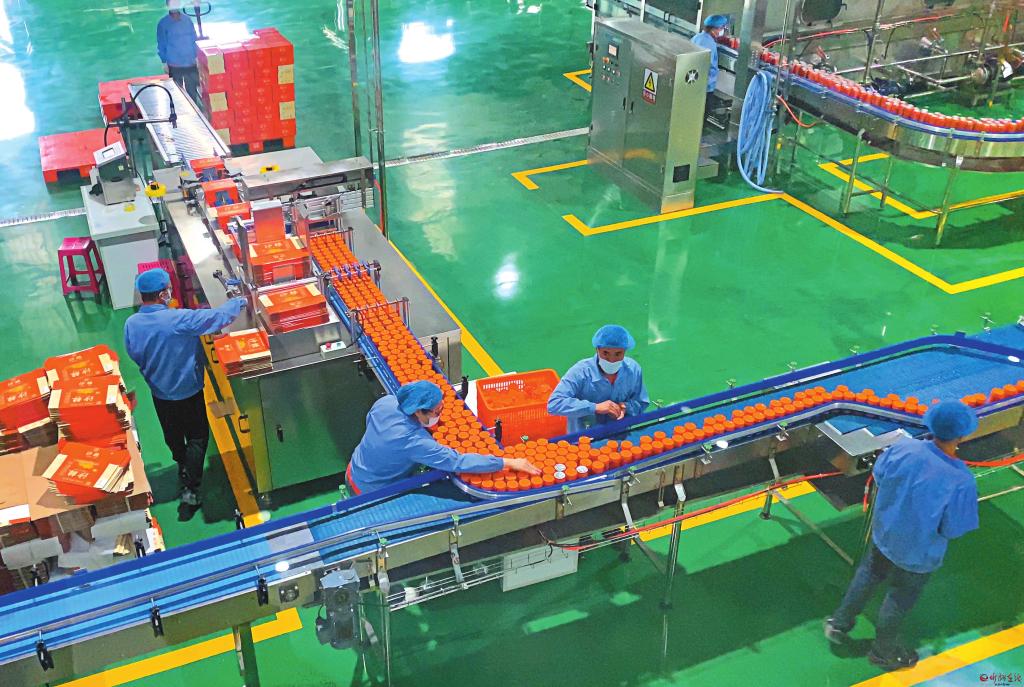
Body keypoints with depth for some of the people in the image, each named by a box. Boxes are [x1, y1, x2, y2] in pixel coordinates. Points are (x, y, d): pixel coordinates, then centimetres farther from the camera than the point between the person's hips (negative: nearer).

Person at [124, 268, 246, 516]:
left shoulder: (131, 324, -15)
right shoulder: (179, 320, -31)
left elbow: (135, 356, 2)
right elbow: (219, 317, -23)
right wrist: (240, 301, -5)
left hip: (159, 392, 5)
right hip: (188, 391, -5)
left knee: (173, 436, 27)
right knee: (197, 438, 10)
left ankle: (183, 469, 52)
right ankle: (190, 491, 7)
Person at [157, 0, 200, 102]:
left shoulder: (187, 20, 4)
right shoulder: (163, 23, -4)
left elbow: (194, 39, 10)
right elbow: (161, 44, 0)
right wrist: (164, 62, -3)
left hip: (191, 63, 2)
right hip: (174, 65, -2)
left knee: (192, 90, 8)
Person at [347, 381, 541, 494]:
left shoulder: (386, 401, -19)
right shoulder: (414, 441, -40)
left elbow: (369, 420, 4)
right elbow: (458, 462, -40)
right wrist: (509, 463, -38)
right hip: (371, 494, -7)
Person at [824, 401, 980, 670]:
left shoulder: (903, 447, -24)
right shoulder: (961, 481, -35)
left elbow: (878, 477, -6)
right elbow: (952, 530, -24)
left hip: (883, 532, 3)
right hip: (917, 554, -3)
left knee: (867, 576, 31)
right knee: (900, 599, 23)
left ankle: (839, 623, 49)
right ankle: (883, 650, 48)